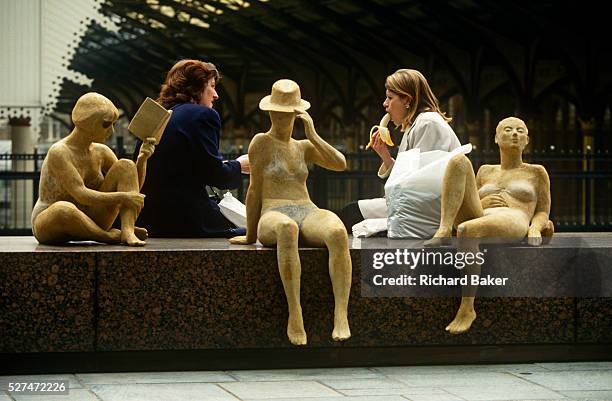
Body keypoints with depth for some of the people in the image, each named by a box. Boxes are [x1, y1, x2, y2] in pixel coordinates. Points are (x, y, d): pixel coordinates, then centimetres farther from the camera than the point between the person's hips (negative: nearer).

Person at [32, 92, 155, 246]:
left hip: (85, 225, 6)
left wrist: (142, 159, -10)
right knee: (63, 209, -44)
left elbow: (133, 186, 8)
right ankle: (110, 236, -21)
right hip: (49, 225, -6)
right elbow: (80, 195, -30)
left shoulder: (100, 152, 0)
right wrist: (122, 197, -32)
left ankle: (127, 232, -26)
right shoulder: (58, 153, -21)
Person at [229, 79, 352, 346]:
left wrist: (312, 135, 3)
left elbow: (340, 164, 10)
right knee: (287, 228, -45)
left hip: (309, 214, 4)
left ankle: (341, 314, -46)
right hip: (273, 216, -4)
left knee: (337, 232, -35)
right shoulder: (262, 142, 10)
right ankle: (294, 313, -46)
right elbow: (255, 190, 7)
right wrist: (250, 235, 8)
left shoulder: (304, 147, 24)